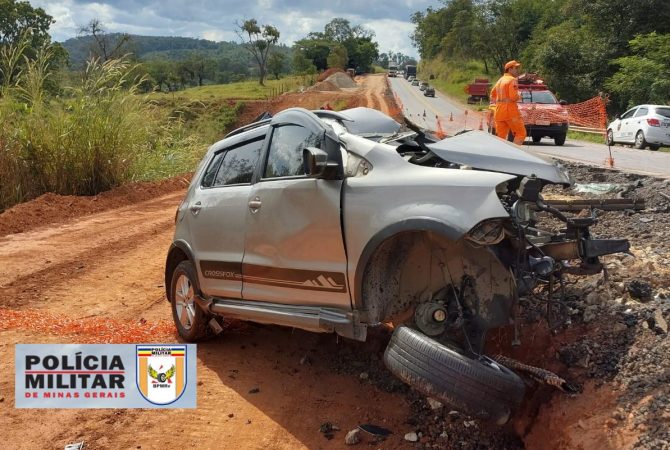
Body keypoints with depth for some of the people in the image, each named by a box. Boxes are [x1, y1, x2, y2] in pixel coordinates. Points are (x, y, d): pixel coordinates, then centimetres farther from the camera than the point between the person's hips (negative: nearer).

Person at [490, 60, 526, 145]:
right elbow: (514, 97, -18)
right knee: (521, 133, -1)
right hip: (510, 111, -8)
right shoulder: (512, 80, -7)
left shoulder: (500, 80, 19)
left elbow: (492, 96, 24)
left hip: (498, 111, 8)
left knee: (501, 136, 7)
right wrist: (519, 97, 2)